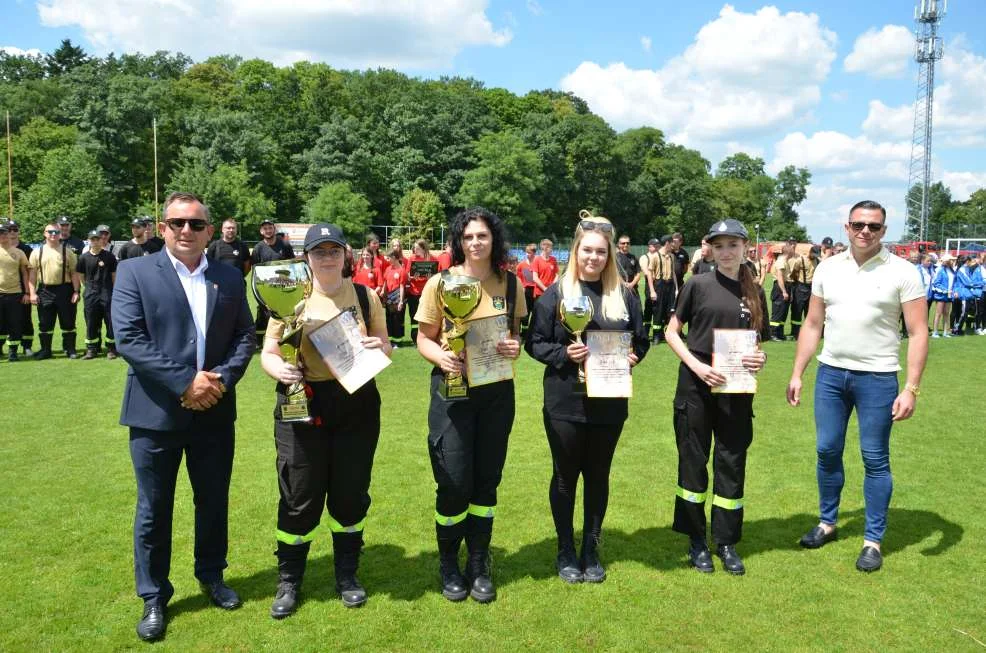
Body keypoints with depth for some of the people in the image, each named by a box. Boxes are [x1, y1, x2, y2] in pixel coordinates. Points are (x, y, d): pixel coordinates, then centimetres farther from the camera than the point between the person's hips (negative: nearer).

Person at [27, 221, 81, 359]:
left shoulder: (68, 252, 2)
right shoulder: (37, 252, 5)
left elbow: (74, 273, 1)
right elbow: (32, 274, 4)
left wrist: (76, 292, -6)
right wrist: (32, 293, -3)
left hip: (64, 290, -1)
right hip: (44, 291, 1)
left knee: (68, 321, 4)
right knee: (45, 323, 7)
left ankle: (70, 349, 13)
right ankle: (45, 350, 17)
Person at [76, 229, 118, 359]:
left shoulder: (109, 256, 0)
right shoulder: (84, 257, 3)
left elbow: (114, 275, 4)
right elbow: (81, 276, 12)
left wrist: (115, 291, 4)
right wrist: (91, 286, 10)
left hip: (107, 294, -1)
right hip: (90, 294, 1)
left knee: (110, 321, 0)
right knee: (91, 322, 5)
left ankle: (111, 348, 9)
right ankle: (91, 349, 13)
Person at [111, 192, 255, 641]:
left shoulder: (229, 278, 7)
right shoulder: (134, 272, -4)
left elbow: (244, 336, 5)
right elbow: (128, 339, -13)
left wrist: (222, 379, -13)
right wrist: (185, 382, -19)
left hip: (214, 412, 3)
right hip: (156, 412, -3)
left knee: (214, 502, 16)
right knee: (153, 510, 9)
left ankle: (211, 577, 37)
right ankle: (153, 598, 25)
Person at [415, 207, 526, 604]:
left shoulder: (509, 283, 2)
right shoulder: (441, 282, -6)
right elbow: (424, 339, -2)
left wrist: (515, 346, -11)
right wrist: (440, 356, -23)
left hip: (497, 391, 3)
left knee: (487, 480, 10)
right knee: (454, 482, -2)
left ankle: (479, 565, 28)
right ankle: (448, 565, 23)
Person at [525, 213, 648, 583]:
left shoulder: (624, 295, 3)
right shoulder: (555, 293, -5)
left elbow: (641, 339, 10)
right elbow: (534, 342, -4)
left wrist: (633, 356, -10)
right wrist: (564, 354, -20)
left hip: (609, 403, 3)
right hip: (565, 403, -2)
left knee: (598, 477, 14)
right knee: (565, 476, 10)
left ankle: (591, 551, 29)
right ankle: (566, 552, 26)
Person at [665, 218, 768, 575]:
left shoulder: (755, 292, 6)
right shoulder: (697, 285, -3)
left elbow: (758, 340, 15)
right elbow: (672, 332, -1)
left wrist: (760, 358, -8)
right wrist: (697, 365, -15)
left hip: (736, 390, 3)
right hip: (695, 386, -2)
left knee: (732, 464, 8)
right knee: (693, 460, 6)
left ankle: (726, 542, 23)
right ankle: (696, 540, 21)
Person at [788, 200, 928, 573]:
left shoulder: (901, 272, -6)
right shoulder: (828, 269, 5)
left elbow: (918, 333, -7)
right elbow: (812, 325, 10)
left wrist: (911, 389, -14)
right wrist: (797, 374, 7)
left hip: (877, 377, -3)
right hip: (831, 373, 4)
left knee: (875, 459, 4)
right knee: (827, 450, 11)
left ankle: (873, 540, 17)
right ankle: (827, 522, 29)